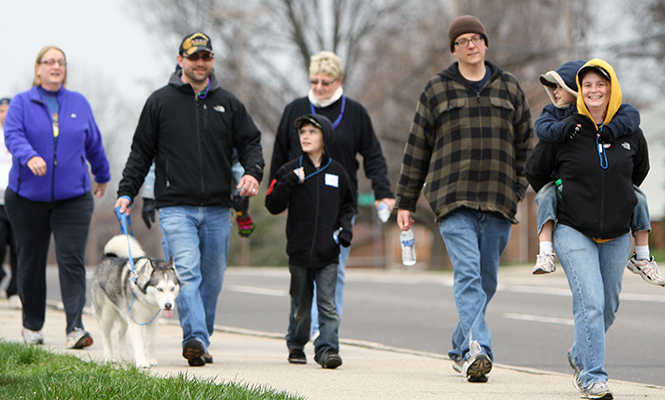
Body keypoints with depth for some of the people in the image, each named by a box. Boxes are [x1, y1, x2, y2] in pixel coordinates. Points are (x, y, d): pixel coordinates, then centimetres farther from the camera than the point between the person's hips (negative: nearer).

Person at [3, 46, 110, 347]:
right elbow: (12, 135, -14)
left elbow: (94, 144, 22)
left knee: (72, 260, -11)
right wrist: (30, 156, -34)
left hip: (72, 196, 1)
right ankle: (32, 325, 23)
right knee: (31, 262, 8)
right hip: (27, 197, -1)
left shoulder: (79, 104, 11)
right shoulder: (22, 103, 3)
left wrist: (102, 176, 31)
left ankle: (75, 327, -16)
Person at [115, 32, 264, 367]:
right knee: (186, 272, -18)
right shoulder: (160, 102, 6)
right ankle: (195, 339, -27)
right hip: (176, 207, -3)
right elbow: (141, 152, 9)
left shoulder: (228, 104, 13)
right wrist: (126, 192, 1)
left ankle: (200, 342, 17)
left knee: (212, 278, 6)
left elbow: (250, 142, 13)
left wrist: (253, 172, -8)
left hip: (217, 210, 3)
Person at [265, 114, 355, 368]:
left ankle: (328, 348, -8)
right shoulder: (290, 171, 3)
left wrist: (344, 226, 2)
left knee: (327, 304, -8)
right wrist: (290, 182, -14)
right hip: (299, 251, 0)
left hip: (328, 253, 0)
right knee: (300, 305, 8)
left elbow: (348, 205, 20)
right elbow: (273, 206, -2)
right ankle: (296, 345, 25)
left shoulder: (337, 172, 8)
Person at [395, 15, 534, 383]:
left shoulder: (509, 89, 13)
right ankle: (477, 351, -28)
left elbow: (525, 143, 16)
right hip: (453, 199, -3)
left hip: (498, 201, 3)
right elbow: (417, 149, 10)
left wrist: (517, 189, 3)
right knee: (467, 273, -18)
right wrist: (405, 202, 9)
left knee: (486, 280, 7)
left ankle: (461, 350, 21)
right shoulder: (436, 91, 7)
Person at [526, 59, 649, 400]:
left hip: (616, 235, 4)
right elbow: (535, 171, 7)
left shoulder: (630, 132, 1)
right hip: (573, 231, -4)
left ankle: (580, 356, 39)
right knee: (590, 301, -18)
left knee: (608, 307, 12)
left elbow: (640, 170, 21)